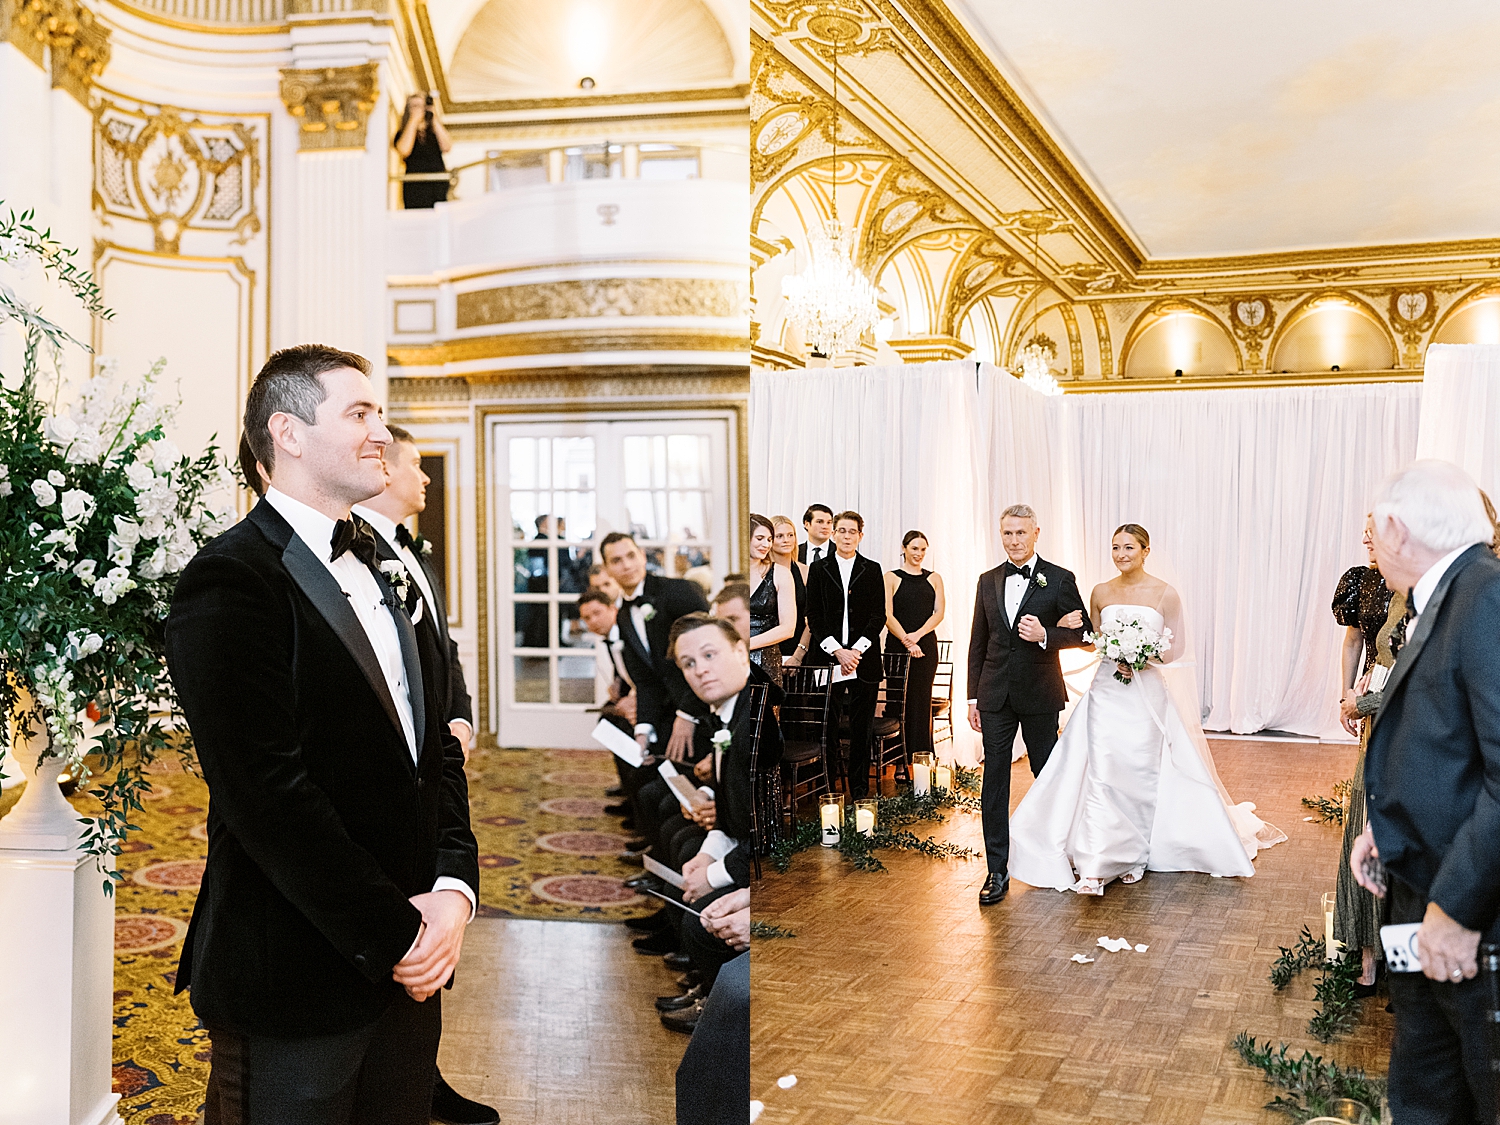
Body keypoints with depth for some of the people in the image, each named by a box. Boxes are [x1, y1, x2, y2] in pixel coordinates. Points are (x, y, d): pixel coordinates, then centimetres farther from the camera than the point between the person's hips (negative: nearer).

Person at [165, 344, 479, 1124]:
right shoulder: (228, 582, -14)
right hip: (294, 986, -7)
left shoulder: (382, 567, 12)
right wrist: (396, 936, -15)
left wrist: (454, 887, -3)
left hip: (409, 970, 7)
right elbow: (271, 797, -20)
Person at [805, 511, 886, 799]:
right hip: (827, 657, -1)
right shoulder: (818, 569, 7)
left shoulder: (872, 570, 10)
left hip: (864, 660, 1)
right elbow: (814, 616, 2)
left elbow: (879, 616, 5)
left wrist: (857, 649, -8)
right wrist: (837, 651, -9)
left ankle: (859, 791, 10)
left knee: (861, 728, 3)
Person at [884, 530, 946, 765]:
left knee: (922, 699, -2)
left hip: (926, 646, 2)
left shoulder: (934, 579, 11)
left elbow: (939, 612, 2)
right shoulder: (891, 577, 3)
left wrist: (917, 635, -12)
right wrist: (906, 640, -16)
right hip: (897, 645, -2)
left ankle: (921, 753, 0)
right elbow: (887, 615, -5)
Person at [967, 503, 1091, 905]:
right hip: (996, 695, 3)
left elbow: (1083, 632, -2)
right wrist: (973, 696, 7)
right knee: (994, 781, 0)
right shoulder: (988, 581, 8)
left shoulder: (1059, 579, -3)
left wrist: (1045, 636, -20)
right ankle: (997, 872, 4)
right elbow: (978, 642, 11)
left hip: (1040, 695, -2)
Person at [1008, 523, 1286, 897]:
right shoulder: (1101, 592, 5)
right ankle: (1095, 866, -11)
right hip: (1107, 692, 2)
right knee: (1100, 773, -8)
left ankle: (1136, 855, 23)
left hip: (1146, 693, -2)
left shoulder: (1165, 594, -4)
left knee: (1141, 772, 5)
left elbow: (1177, 647, -1)